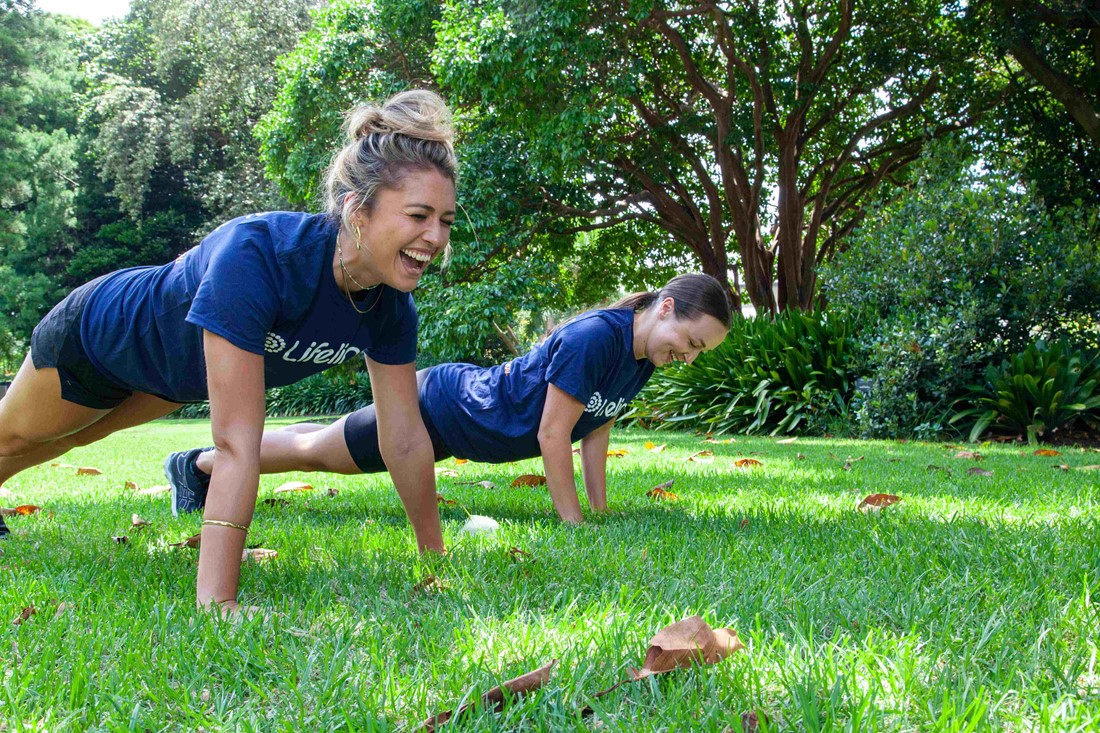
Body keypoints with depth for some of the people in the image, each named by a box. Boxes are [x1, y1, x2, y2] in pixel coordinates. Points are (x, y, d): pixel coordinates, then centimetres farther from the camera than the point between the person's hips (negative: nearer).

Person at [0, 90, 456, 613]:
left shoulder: (391, 305, -28)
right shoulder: (256, 255, -47)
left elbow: (405, 438, -18)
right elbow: (236, 444, -50)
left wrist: (436, 555, -14)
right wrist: (216, 601, -49)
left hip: (176, 369, 6)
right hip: (98, 337, -5)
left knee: (78, 435, 35)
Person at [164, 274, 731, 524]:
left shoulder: (642, 359, -7)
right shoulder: (594, 337, -34)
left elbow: (596, 432, 2)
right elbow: (553, 436, -32)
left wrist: (601, 511, 1)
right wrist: (573, 523, -27)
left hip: (470, 397, 7)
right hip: (438, 406, -7)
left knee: (324, 452, 25)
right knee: (316, 451, 13)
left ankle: (213, 459, 47)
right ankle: (198, 464, 35)